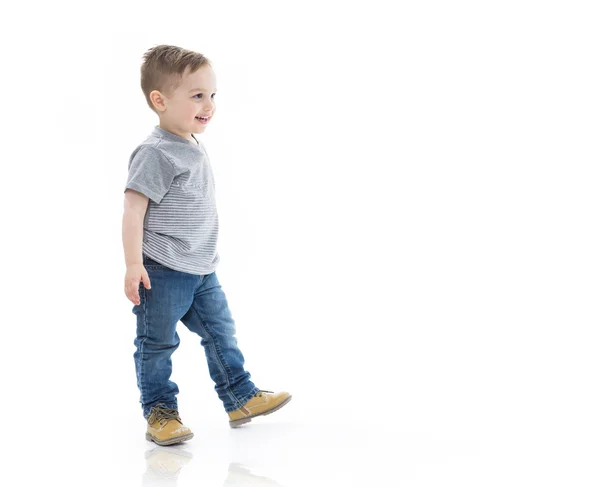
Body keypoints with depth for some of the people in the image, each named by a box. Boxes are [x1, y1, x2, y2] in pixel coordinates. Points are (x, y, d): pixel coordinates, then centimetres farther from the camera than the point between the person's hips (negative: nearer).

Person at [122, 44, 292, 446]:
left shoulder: (196, 149, 11)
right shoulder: (156, 154, -17)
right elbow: (134, 209, -19)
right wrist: (134, 265, -23)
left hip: (202, 270, 9)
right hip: (162, 273, -9)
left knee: (221, 331, 13)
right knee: (158, 343, 3)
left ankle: (241, 397, 22)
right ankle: (160, 411, 14)